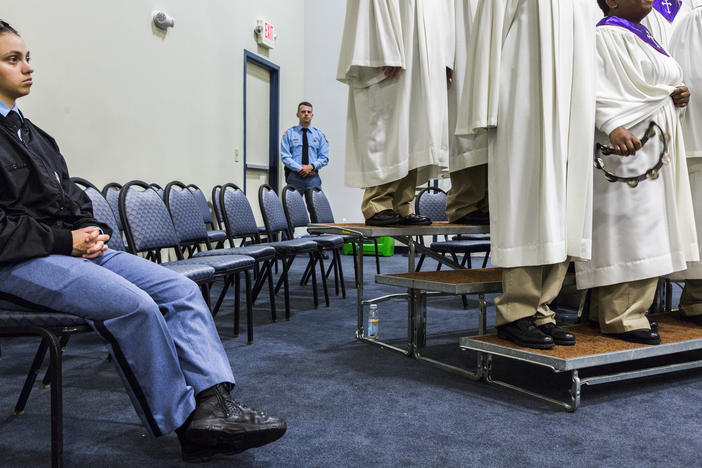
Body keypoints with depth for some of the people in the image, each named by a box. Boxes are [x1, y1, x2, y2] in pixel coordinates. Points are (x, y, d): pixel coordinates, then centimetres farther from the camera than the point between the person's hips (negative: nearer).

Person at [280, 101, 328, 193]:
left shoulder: (319, 134, 14)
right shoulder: (289, 133, 8)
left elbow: (324, 158, 7)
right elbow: (285, 156, -1)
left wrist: (312, 166, -11)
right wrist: (299, 168, -13)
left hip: (313, 178, 1)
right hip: (294, 177, -1)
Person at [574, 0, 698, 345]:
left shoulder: (641, 37, 23)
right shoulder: (606, 36, -7)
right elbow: (595, 88, -20)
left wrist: (676, 97, 9)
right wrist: (613, 126, -34)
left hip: (655, 150, 10)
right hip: (628, 149, -10)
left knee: (646, 235, 9)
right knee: (629, 232, -10)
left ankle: (607, 313, 15)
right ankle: (622, 318, -2)